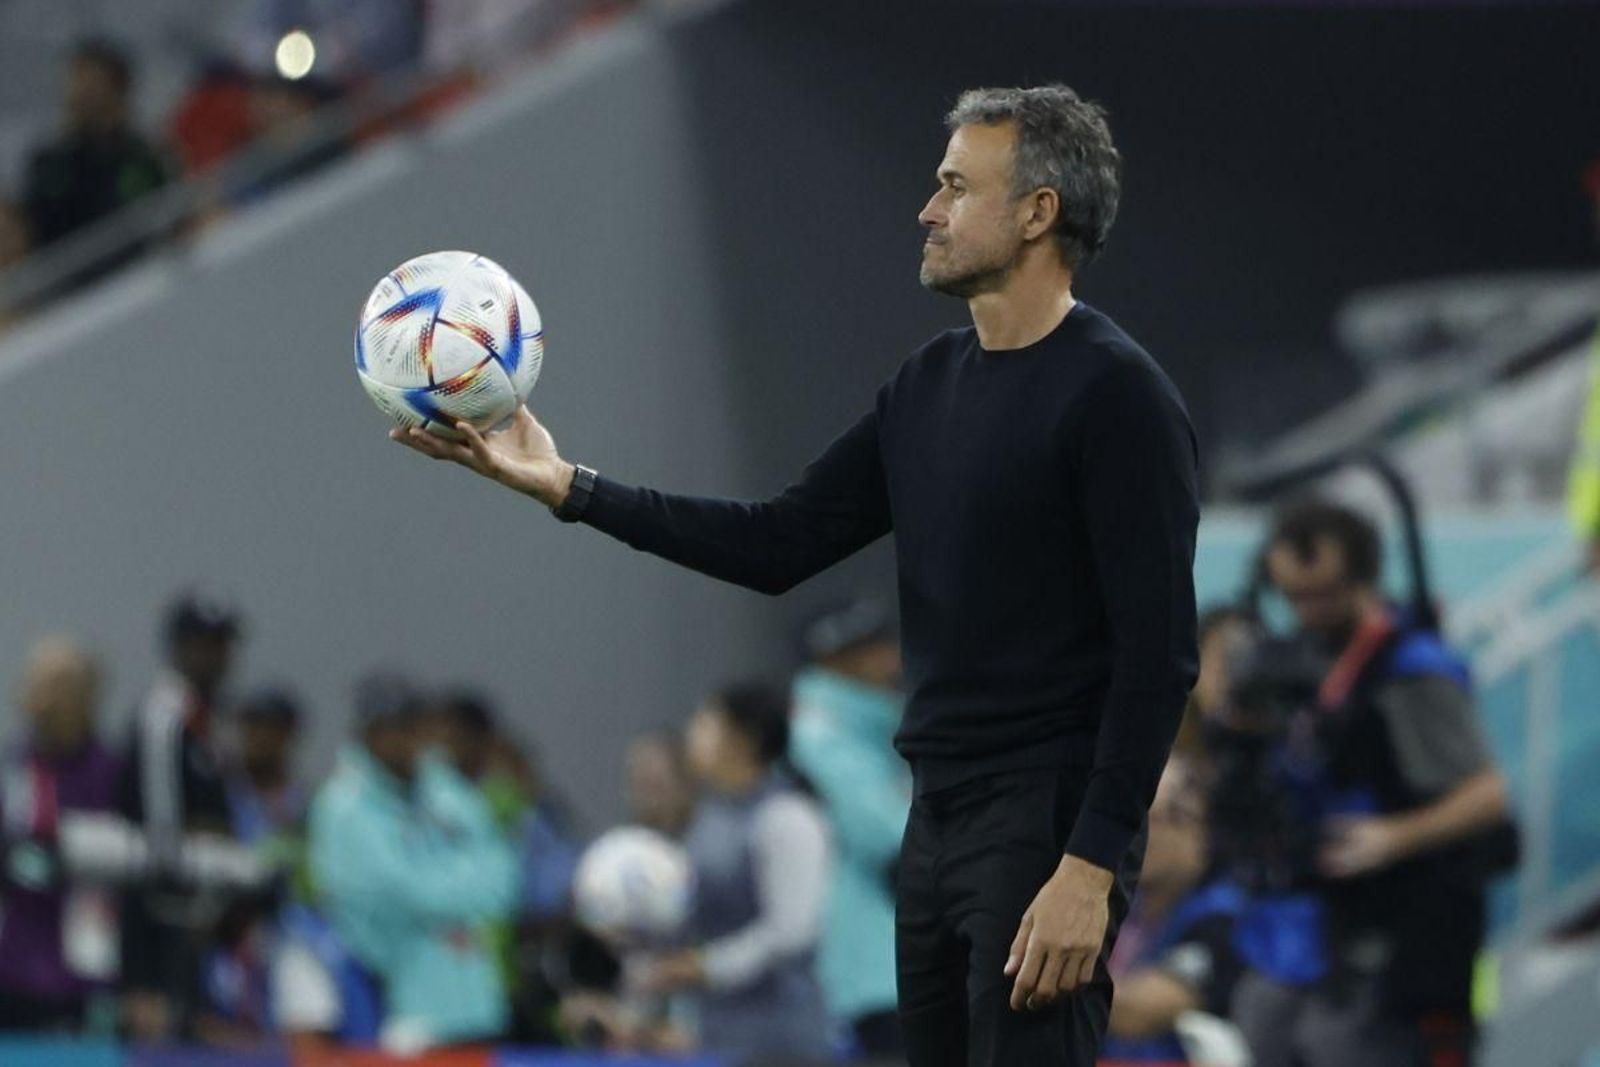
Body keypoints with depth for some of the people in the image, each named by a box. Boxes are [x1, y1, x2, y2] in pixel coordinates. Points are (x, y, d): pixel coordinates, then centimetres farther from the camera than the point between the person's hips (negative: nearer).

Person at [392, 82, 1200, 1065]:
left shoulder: (1116, 397, -14)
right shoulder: (932, 385, 13)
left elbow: (1159, 655, -18)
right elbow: (782, 545, 14)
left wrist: (1093, 866, -23)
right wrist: (568, 488, 7)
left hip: (1048, 832, -9)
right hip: (939, 818, 9)